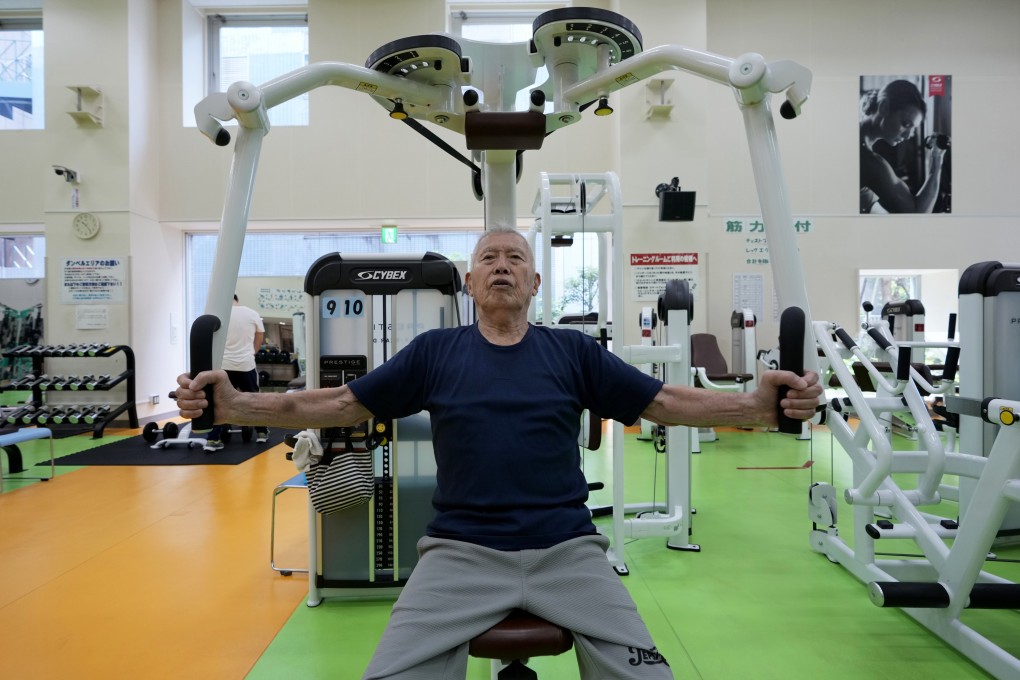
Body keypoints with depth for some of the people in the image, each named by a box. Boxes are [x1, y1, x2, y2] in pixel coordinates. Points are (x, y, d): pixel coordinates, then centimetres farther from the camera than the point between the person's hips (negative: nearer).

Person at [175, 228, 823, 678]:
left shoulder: (574, 351, 7)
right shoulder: (435, 351, 7)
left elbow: (669, 402, 6)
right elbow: (340, 404, 7)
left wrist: (763, 403, -9)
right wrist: (231, 403, -2)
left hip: (567, 548, 1)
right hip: (461, 550, 0)